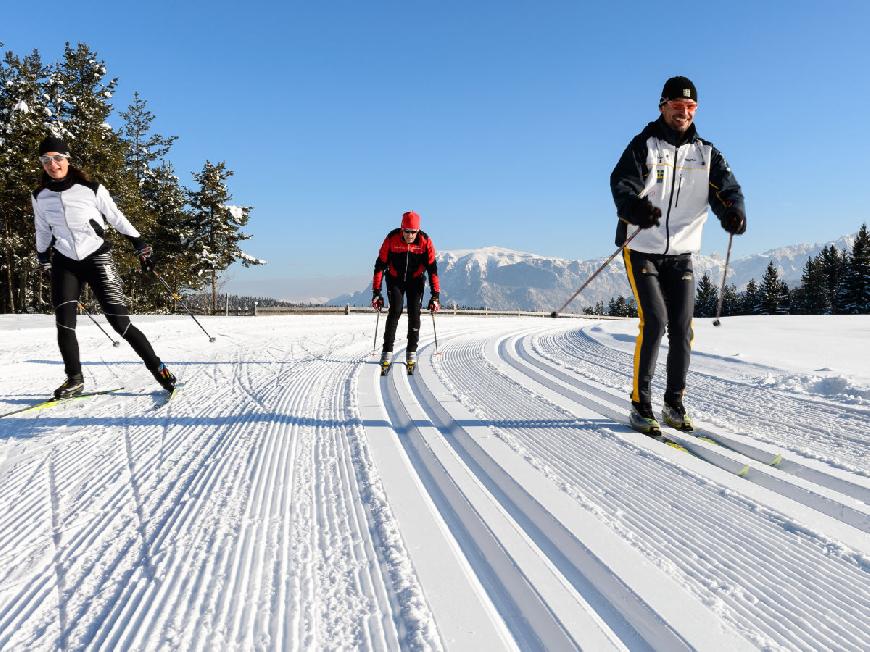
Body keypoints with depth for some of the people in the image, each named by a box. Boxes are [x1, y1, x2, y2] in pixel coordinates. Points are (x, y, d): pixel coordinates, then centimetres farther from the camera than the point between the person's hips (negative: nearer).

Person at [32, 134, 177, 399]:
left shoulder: (91, 189, -7)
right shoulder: (40, 197, 4)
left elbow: (117, 218, 2)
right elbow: (42, 232, 19)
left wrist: (140, 246, 1)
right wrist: (44, 261, 25)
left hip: (97, 258, -3)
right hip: (65, 263, 4)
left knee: (120, 321, -10)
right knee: (64, 324, -6)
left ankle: (157, 367, 2)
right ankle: (74, 380, 9)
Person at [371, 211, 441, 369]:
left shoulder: (425, 241, -21)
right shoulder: (391, 239, -22)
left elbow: (432, 269, -17)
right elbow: (380, 266, -16)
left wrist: (435, 295, -21)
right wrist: (376, 292, -19)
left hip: (415, 280, 1)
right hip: (395, 280, -1)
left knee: (414, 313, -8)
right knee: (395, 311, -15)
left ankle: (412, 352, 5)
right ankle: (387, 352, -10)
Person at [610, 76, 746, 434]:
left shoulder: (706, 152, 9)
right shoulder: (644, 145, -2)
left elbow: (726, 187, -4)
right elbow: (622, 183, -18)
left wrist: (733, 212, -28)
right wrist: (636, 208, -41)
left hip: (681, 254, 4)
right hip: (642, 250, -4)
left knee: (682, 328, 0)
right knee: (654, 321, -16)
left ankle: (674, 404, 14)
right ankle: (640, 403, -4)